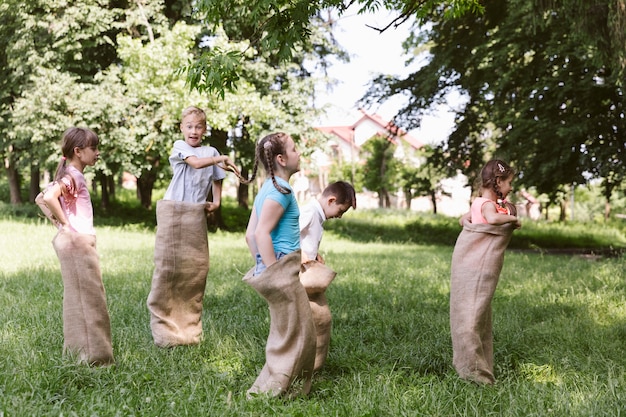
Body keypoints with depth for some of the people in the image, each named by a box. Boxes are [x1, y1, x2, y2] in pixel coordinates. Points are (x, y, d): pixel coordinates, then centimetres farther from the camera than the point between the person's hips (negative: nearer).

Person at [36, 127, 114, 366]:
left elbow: (40, 199, 22)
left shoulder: (70, 175, 15)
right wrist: (65, 223, -20)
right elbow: (49, 198, -31)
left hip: (76, 241, 10)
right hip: (76, 241, -10)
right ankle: (93, 354, -2)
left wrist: (57, 221, 12)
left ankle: (76, 349, 23)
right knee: (89, 298, -6)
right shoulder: (72, 176, -14)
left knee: (77, 297, 15)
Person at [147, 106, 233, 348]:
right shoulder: (179, 147, 1)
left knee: (196, 267, 5)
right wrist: (220, 159, -25)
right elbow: (196, 163, -17)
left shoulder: (211, 151, 14)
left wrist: (216, 202, 7)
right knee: (168, 264, -5)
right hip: (173, 210, -4)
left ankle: (189, 325, 15)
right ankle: (164, 327, -1)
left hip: (197, 214, 4)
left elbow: (216, 179, 22)